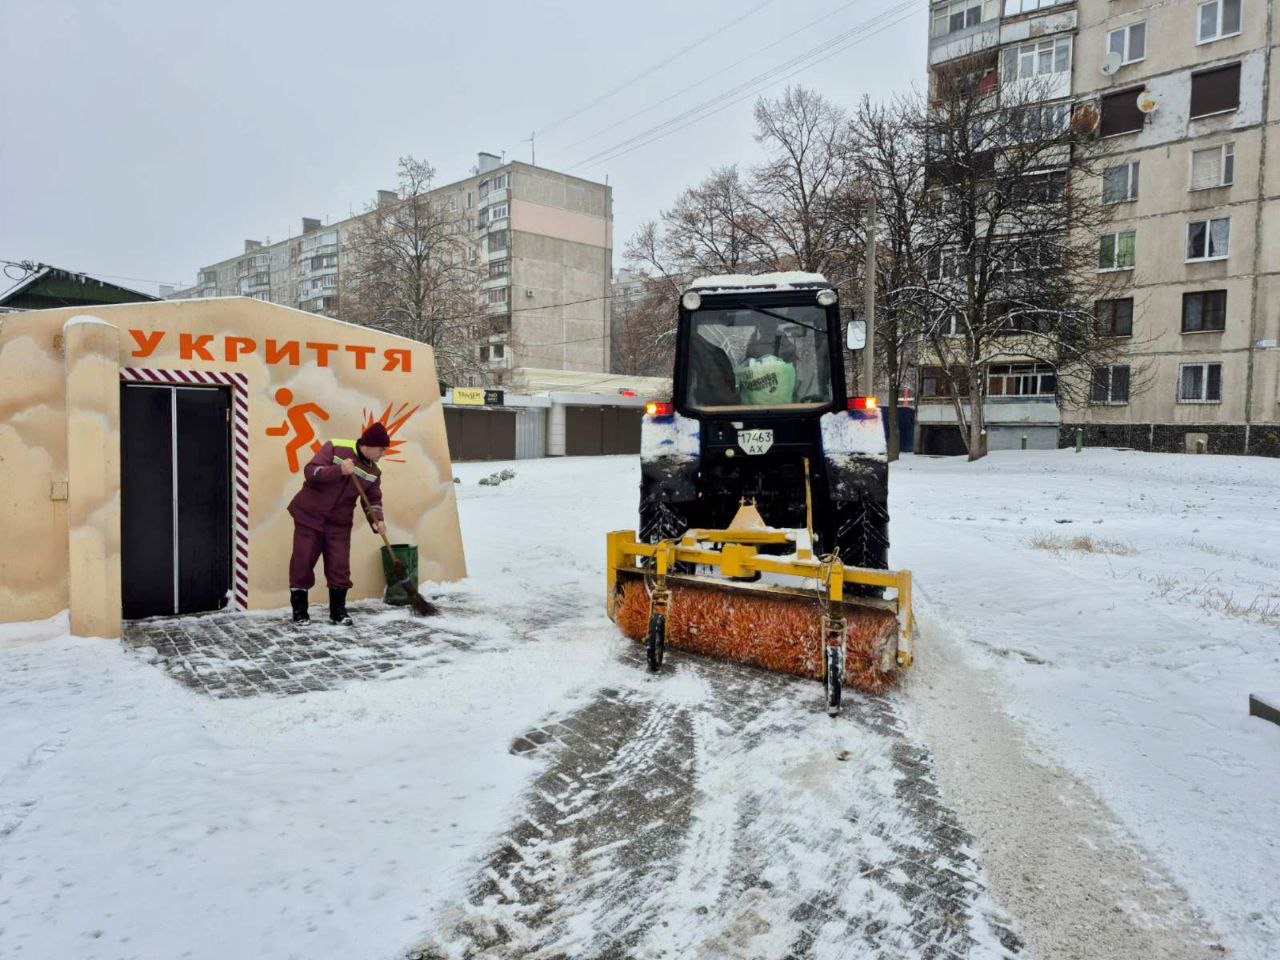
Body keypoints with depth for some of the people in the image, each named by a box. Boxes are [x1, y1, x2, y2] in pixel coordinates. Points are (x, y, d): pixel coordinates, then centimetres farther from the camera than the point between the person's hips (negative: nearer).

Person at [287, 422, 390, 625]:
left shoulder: (373, 473, 0)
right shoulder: (335, 448, -14)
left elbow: (373, 499, 6)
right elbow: (310, 471, -20)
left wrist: (377, 520, -12)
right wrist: (338, 470, -33)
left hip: (339, 524, 4)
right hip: (309, 516, -4)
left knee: (340, 567, 2)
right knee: (302, 562, 1)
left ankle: (338, 610, 16)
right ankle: (299, 609, 15)